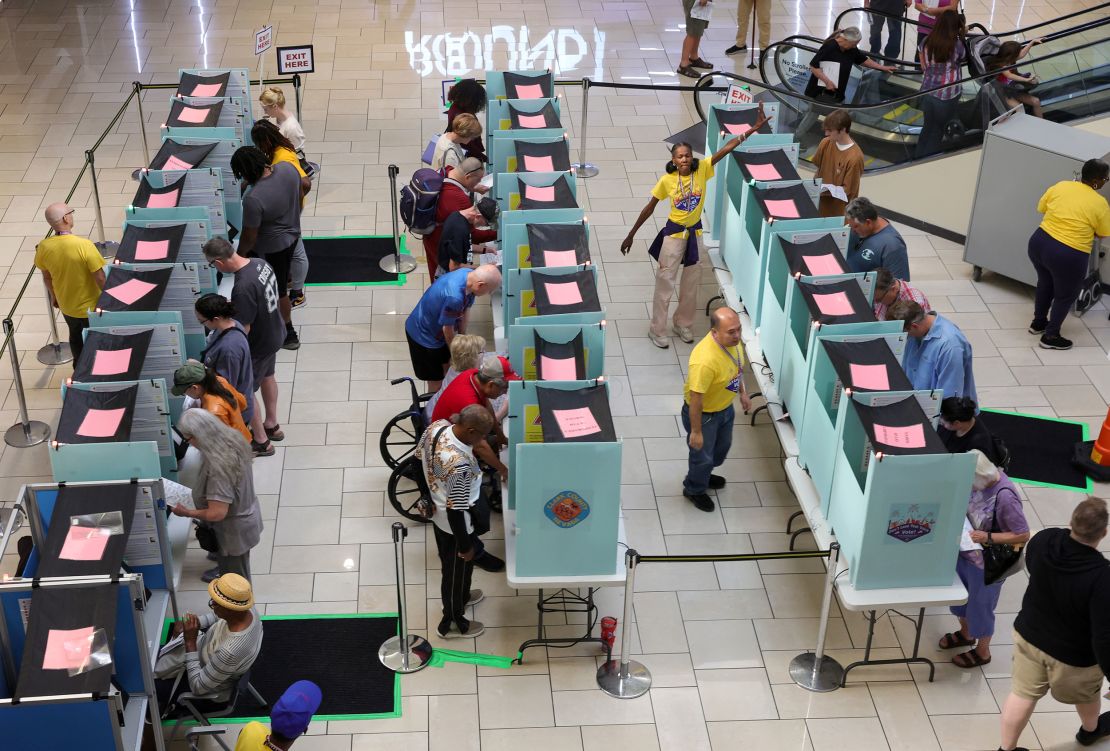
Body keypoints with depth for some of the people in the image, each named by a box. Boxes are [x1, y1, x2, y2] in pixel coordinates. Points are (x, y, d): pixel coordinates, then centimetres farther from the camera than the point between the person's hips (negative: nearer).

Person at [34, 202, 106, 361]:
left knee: (75, 336, 28)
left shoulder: (44, 247, -15)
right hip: (90, 306, -5)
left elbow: (47, 277, 1)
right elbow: (100, 278, -24)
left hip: (66, 306, 5)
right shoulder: (84, 245, -30)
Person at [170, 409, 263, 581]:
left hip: (234, 531, -8)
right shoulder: (231, 440, -11)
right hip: (244, 514, 8)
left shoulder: (219, 467, -39)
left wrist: (186, 513, -19)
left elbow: (217, 513, -34)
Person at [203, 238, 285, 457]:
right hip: (274, 334, 9)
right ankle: (272, 425, 49)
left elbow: (243, 330, -28)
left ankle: (261, 442, 26)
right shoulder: (260, 263, -10)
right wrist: (233, 307, 8)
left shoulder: (243, 287, -37)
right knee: (267, 376, 29)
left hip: (258, 345, -9)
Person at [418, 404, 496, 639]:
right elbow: (456, 511, -31)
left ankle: (460, 597, 59)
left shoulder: (437, 426, -18)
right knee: (457, 568, 19)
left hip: (437, 513, 7)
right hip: (454, 524, -7)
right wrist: (465, 546, -15)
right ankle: (451, 623, 42)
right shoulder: (460, 465, -41)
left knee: (450, 564, 32)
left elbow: (419, 457, 2)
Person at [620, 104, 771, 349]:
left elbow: (727, 148, -20)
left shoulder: (702, 170, -12)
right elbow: (649, 209, -6)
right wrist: (631, 235, -4)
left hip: (696, 232, 3)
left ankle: (682, 324, 33)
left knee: (691, 283, 15)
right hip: (674, 233, -3)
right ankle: (657, 330, 14)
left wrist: (754, 129, -28)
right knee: (665, 282, 3)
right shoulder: (666, 180, -15)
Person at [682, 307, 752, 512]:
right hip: (703, 414, -8)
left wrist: (742, 392, 14)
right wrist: (696, 431, -22)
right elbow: (695, 399, -31)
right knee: (702, 455, 17)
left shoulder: (732, 340, -17)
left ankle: (703, 475, 58)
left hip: (725, 407, 8)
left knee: (722, 447, 30)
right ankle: (694, 489, 46)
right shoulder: (705, 360, -42)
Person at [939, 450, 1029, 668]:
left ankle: (982, 652, 41)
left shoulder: (1005, 497, -35)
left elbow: (1023, 535, -25)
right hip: (965, 553, 7)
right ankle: (966, 633, 55)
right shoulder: (982, 480, -13)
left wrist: (988, 537, -30)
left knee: (980, 607, 15)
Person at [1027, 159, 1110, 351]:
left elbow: (1041, 207, 15)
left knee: (1045, 283, 31)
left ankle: (1038, 323, 47)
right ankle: (1050, 337, 28)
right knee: (1065, 296, 19)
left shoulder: (1061, 185, 1)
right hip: (1068, 256, -5)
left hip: (1039, 243, 5)